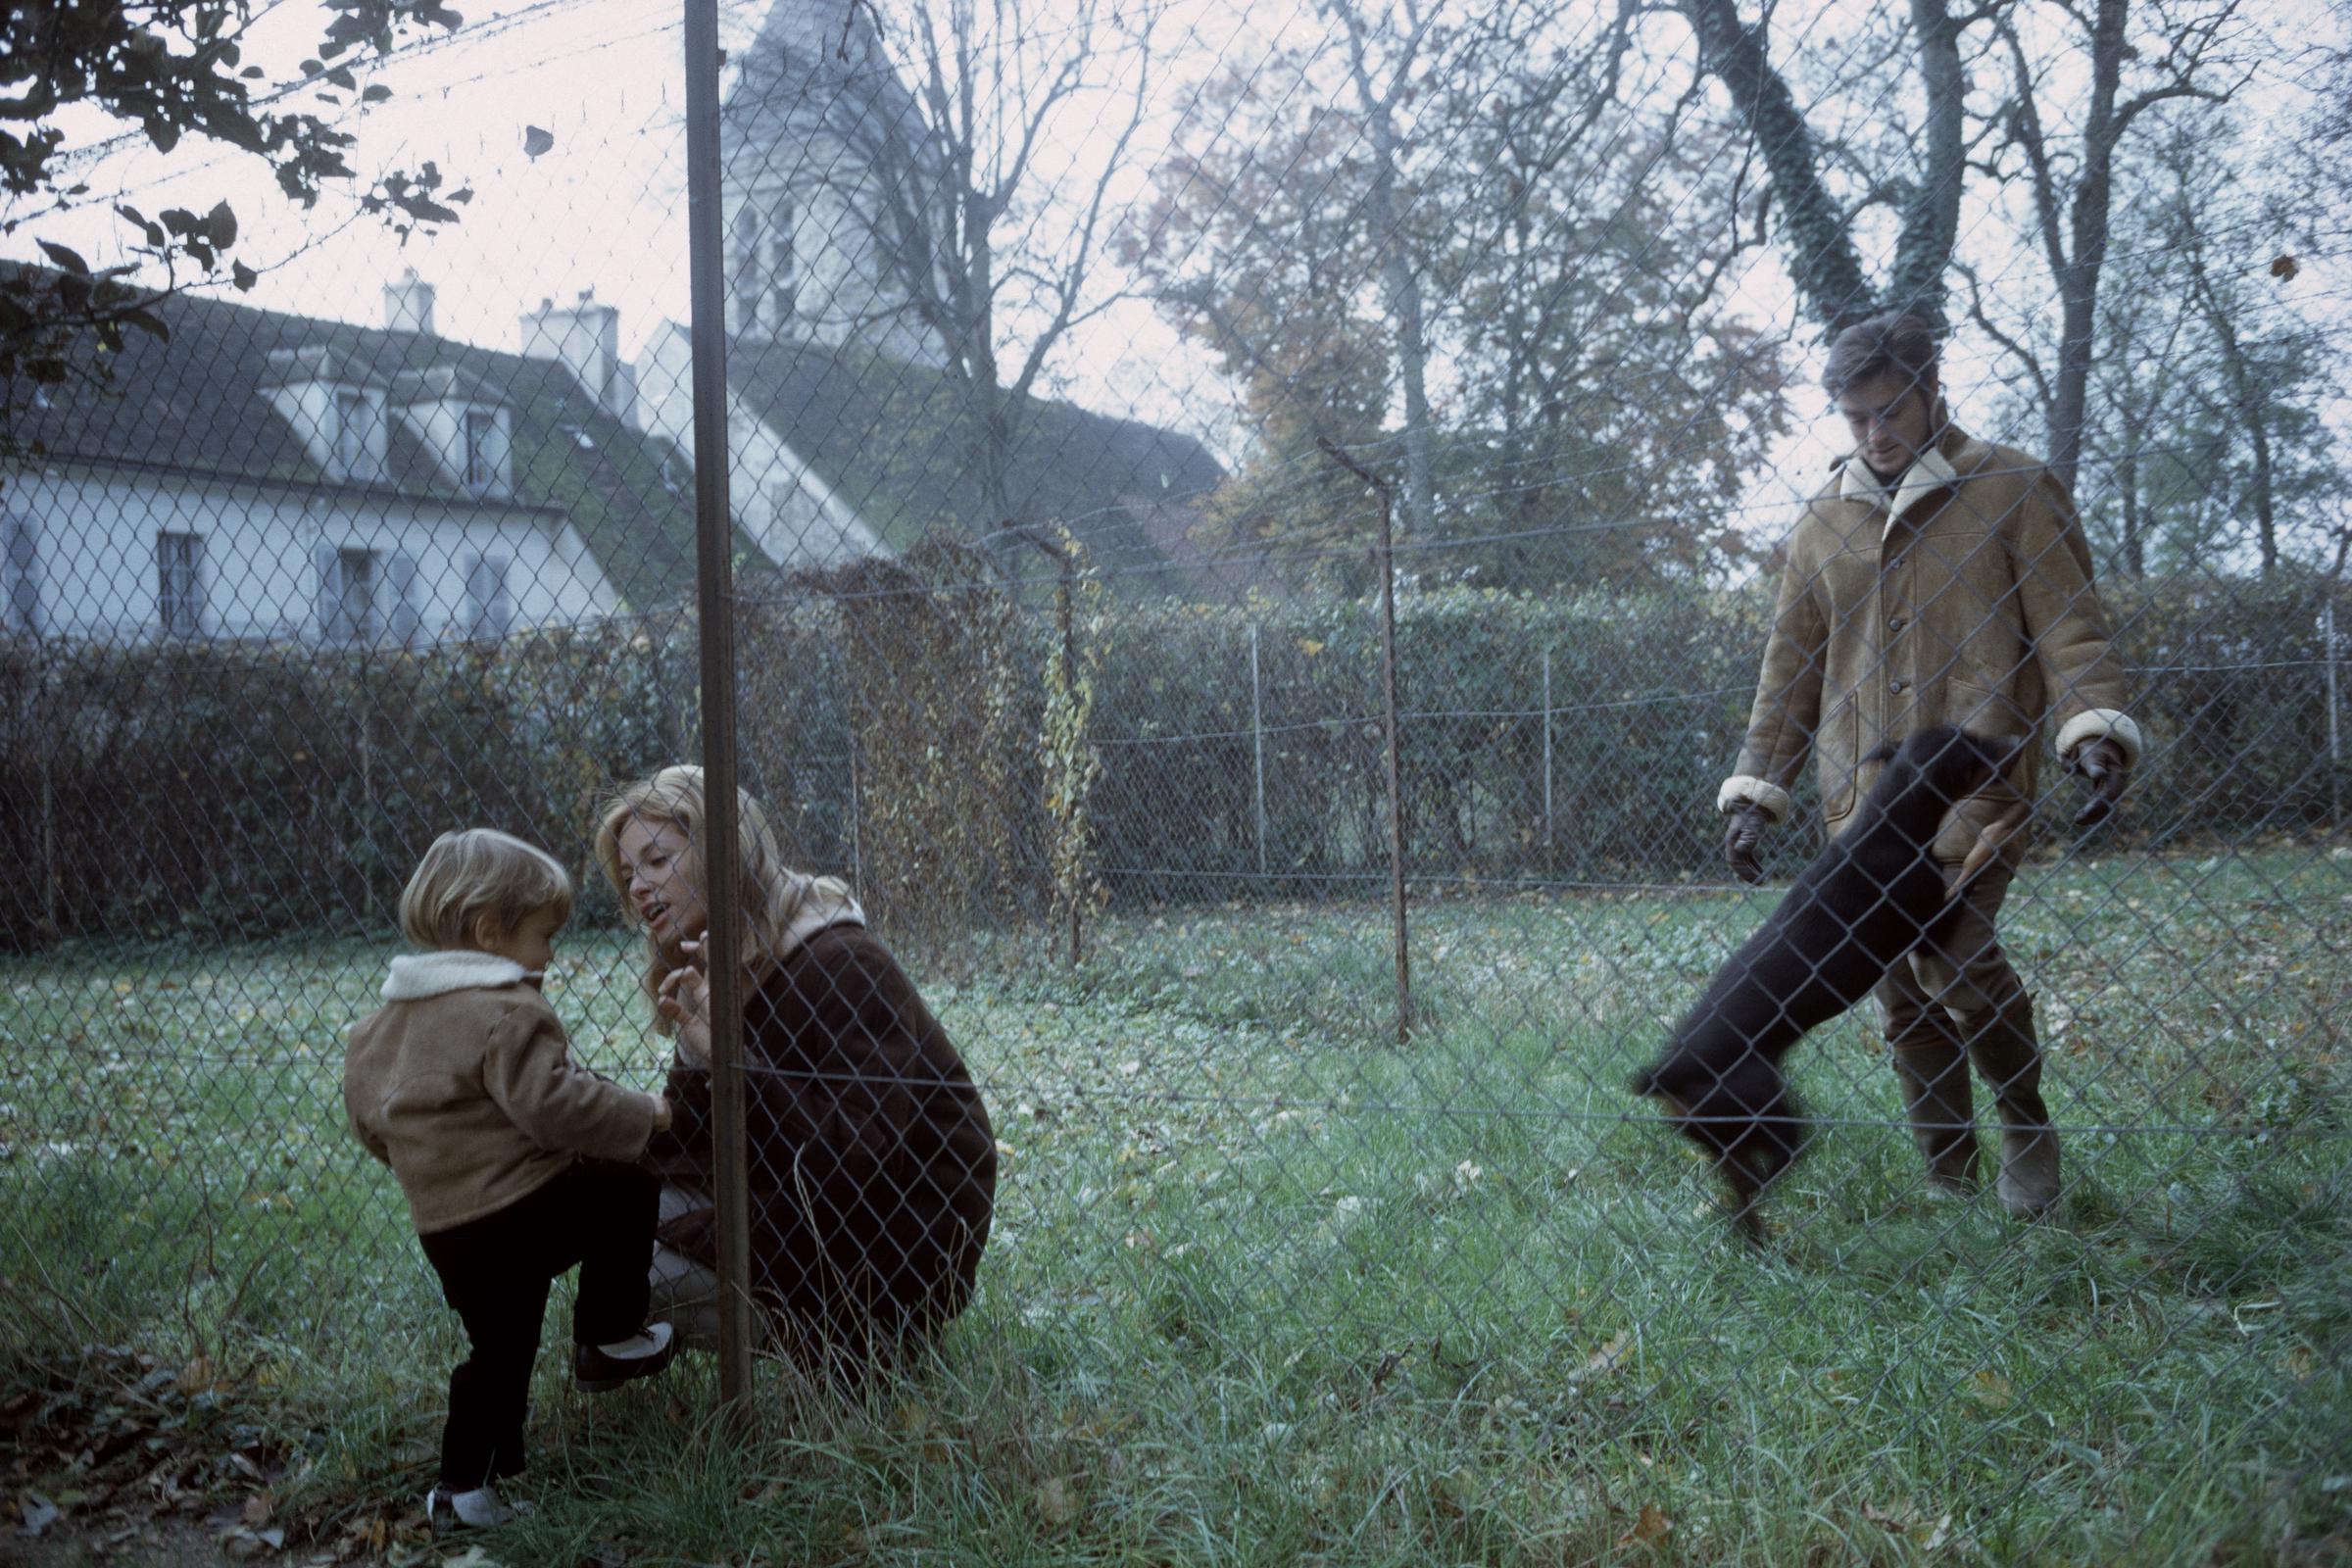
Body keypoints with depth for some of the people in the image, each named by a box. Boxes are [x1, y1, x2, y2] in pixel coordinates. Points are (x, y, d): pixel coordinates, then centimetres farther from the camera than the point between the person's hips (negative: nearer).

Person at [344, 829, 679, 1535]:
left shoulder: (390, 1015, 13)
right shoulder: (507, 1013, -16)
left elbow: (367, 1112, 21)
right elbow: (552, 1104, -24)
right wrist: (643, 1113, -11)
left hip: (444, 1226, 8)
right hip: (519, 1205, -8)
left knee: (498, 1346, 19)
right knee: (627, 1190, 11)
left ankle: (464, 1489, 22)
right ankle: (606, 1341, 17)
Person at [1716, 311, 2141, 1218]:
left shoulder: (2012, 491, 3)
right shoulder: (1824, 522, 15)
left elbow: (2071, 630, -3)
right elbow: (1790, 668, 18)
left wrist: (2095, 729, -20)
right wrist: (1755, 789, 11)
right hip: (1862, 798, 5)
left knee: (1953, 956, -21)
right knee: (1903, 1002, 5)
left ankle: (2027, 1126, 5)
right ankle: (1950, 1190, 15)